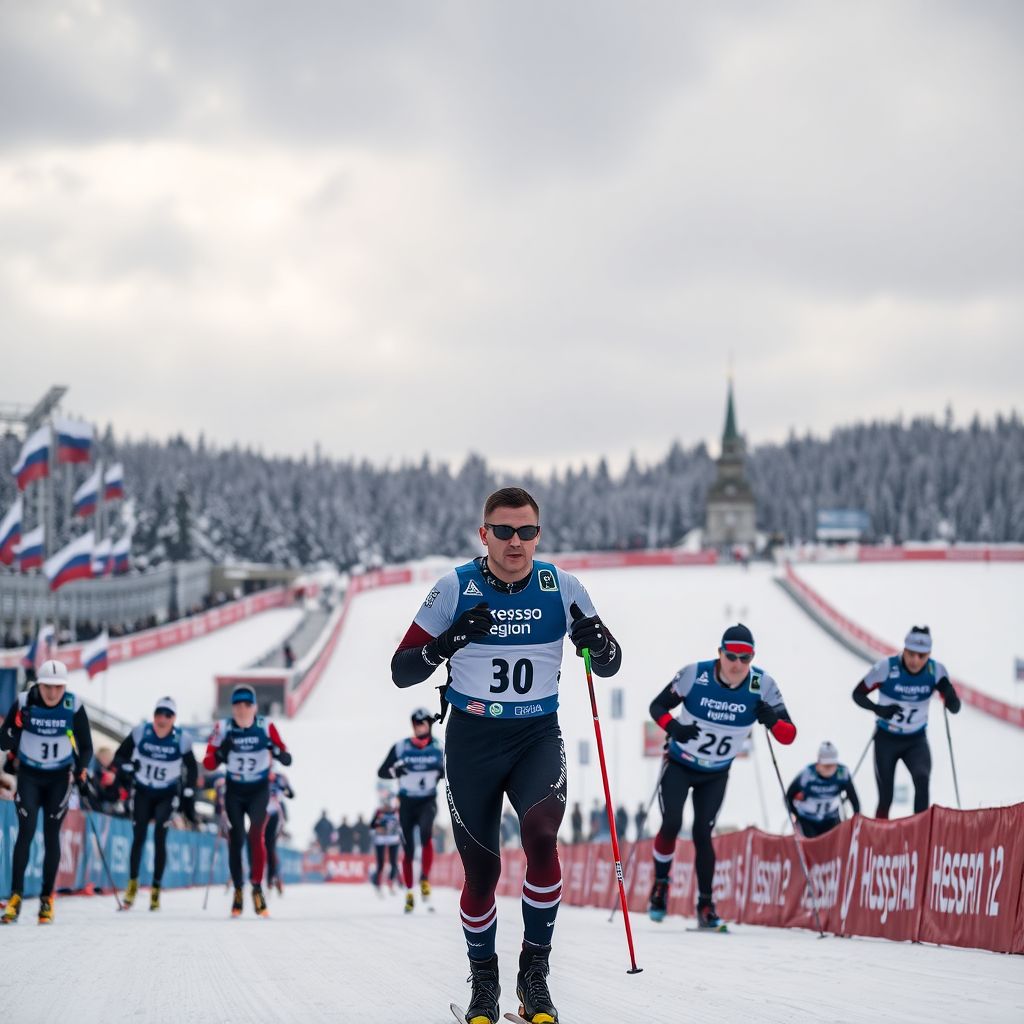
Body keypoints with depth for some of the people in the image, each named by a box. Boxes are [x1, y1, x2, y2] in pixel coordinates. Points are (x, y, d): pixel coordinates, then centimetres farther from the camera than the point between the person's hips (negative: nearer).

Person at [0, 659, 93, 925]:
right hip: (29, 775, -1)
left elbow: (86, 747, -2)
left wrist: (81, 770, -16)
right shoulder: (24, 703, -15)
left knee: (51, 836, -1)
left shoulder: (73, 706, -13)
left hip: (60, 777, 1)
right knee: (26, 832, -11)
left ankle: (47, 898, 7)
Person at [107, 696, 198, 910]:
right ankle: (132, 884, 9)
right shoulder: (140, 732, -12)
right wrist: (113, 772, -18)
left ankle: (156, 888, -4)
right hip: (143, 791, 1)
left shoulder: (182, 739, -13)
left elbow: (192, 768, 0)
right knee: (138, 837, -4)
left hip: (167, 794, -1)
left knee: (159, 838, -12)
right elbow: (122, 754, 0)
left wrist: (188, 795, -4)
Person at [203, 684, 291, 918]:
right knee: (235, 840, 1)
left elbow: (286, 759, -13)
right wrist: (221, 753, -30)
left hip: (259, 790, -1)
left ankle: (257, 887, -9)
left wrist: (278, 752, -35)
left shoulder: (266, 726, -14)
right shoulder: (223, 728, -11)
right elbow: (208, 763, -10)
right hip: (234, 791, 1)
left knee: (256, 835, -18)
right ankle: (237, 892, 14)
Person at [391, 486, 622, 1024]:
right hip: (471, 739, 0)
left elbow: (609, 666, 4)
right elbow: (402, 671, -5)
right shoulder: (455, 589, -7)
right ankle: (483, 980, 29)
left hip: (537, 736, 0)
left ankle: (534, 972, -12)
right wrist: (448, 641, -23)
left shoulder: (560, 587, -4)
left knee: (540, 835, -26)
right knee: (482, 871, 4)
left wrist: (597, 641, -19)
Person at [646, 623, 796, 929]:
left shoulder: (763, 685, -19)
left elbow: (789, 735, -19)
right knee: (672, 824, -14)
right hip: (680, 765, -1)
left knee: (702, 833, -3)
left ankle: (705, 905, 8)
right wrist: (673, 727, -33)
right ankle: (660, 886, 10)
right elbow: (658, 706, -12)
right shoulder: (695, 675, -24)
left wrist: (772, 720, -41)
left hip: (716, 774, 1)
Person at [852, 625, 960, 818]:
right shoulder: (886, 667, -22)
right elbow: (858, 694, -12)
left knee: (922, 780, -25)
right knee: (885, 797, 2)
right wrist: (878, 709, -32)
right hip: (887, 739, -1)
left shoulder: (936, 671, -15)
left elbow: (955, 708, -12)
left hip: (916, 741, 1)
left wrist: (948, 692, -35)